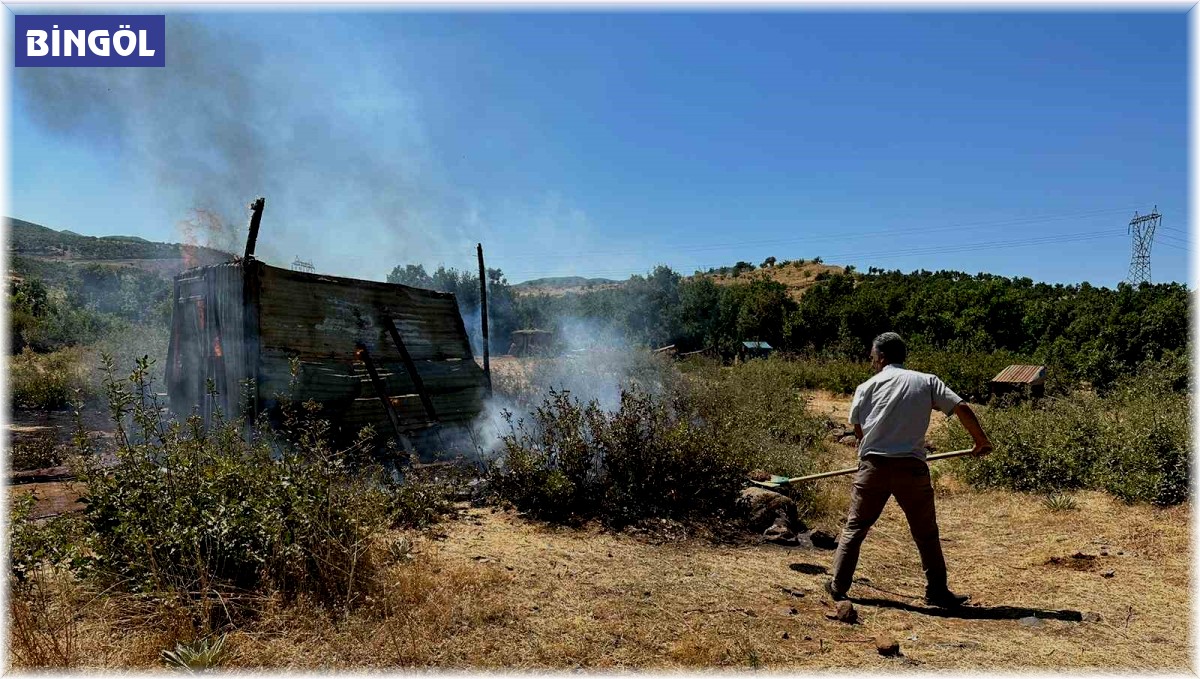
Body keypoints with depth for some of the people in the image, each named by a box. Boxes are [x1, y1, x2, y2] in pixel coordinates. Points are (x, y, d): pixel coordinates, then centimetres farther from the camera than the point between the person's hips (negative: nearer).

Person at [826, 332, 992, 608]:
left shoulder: (866, 387, 7)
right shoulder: (927, 381, 8)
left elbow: (858, 431, 8)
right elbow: (962, 409, 2)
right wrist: (982, 442, 14)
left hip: (873, 466, 0)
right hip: (912, 468, 0)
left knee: (855, 527, 11)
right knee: (926, 533, 15)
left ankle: (838, 586, 14)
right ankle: (937, 592, 20)